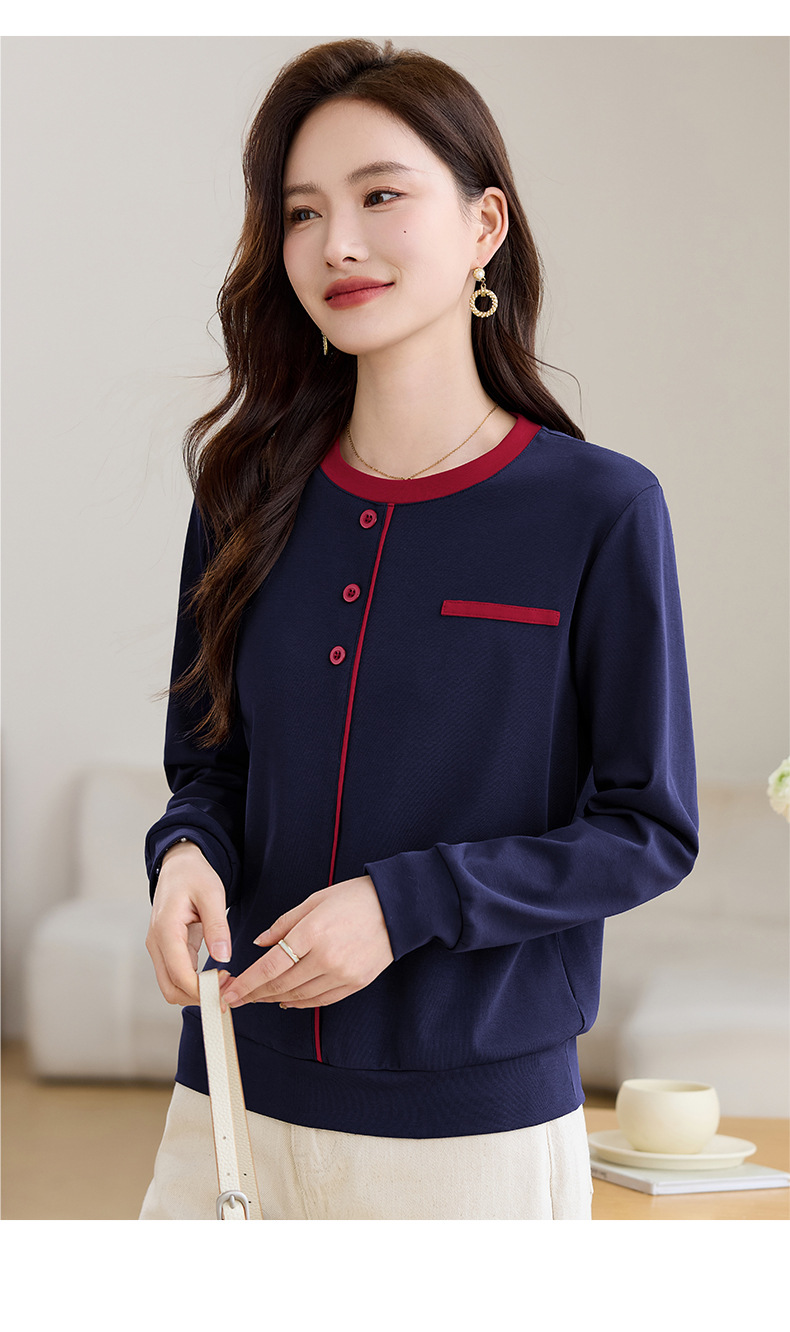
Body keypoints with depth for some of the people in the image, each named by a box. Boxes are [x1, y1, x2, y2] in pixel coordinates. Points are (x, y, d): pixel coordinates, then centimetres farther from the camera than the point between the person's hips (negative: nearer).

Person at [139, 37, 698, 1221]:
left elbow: (649, 830, -6)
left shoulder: (600, 511, -9)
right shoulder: (248, 499, 4)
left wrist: (406, 903, -17)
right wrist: (188, 854, -10)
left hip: (478, 1122, -3)